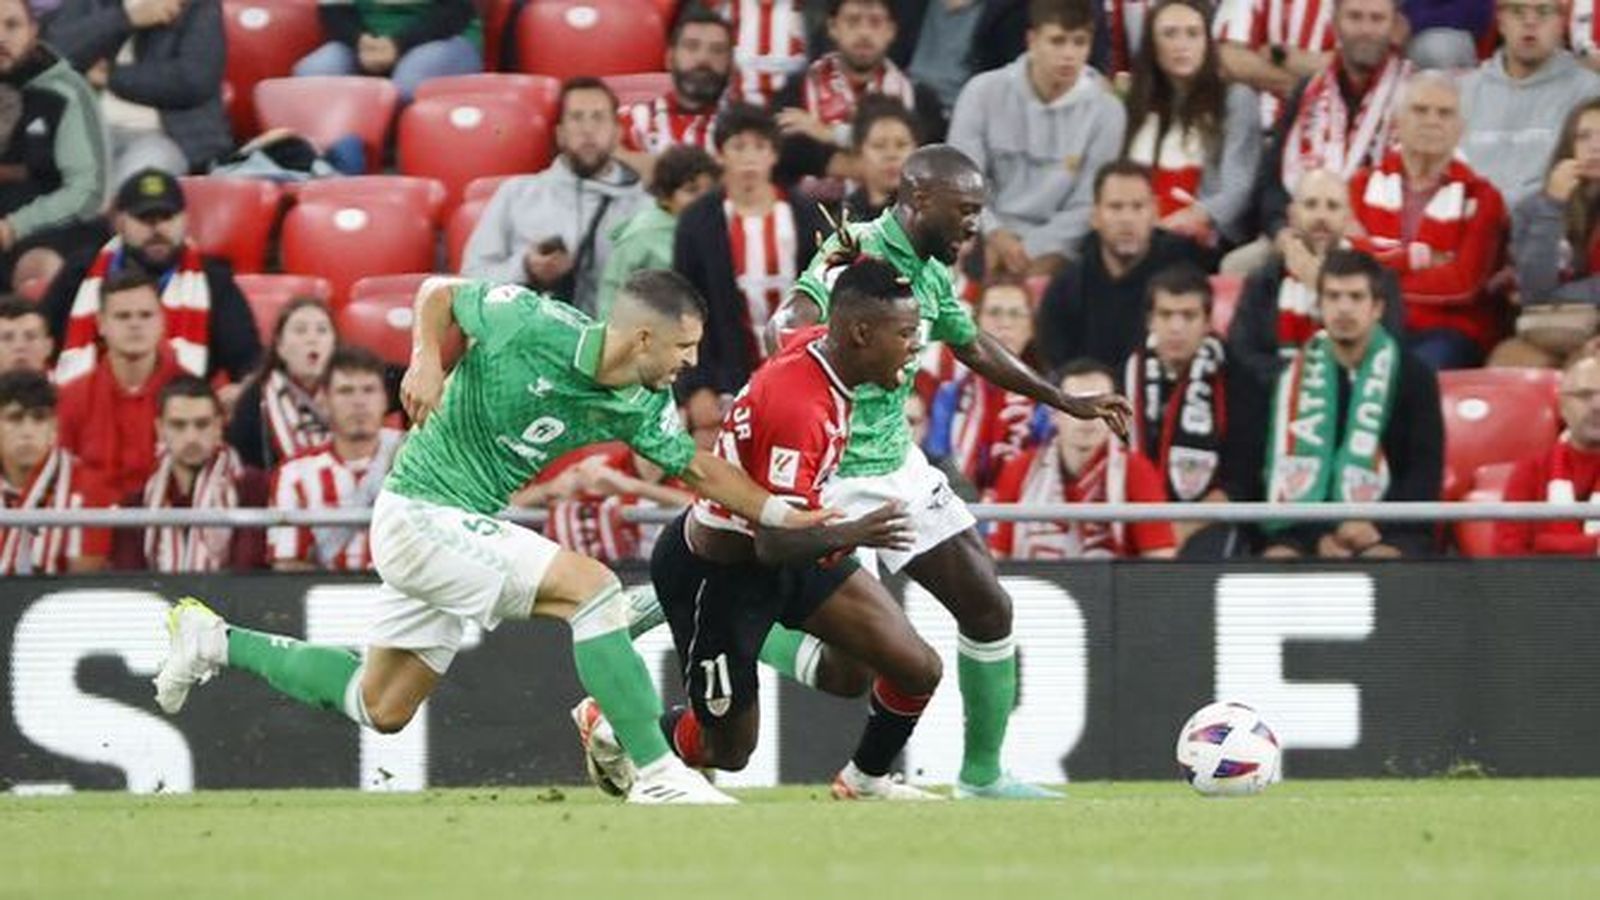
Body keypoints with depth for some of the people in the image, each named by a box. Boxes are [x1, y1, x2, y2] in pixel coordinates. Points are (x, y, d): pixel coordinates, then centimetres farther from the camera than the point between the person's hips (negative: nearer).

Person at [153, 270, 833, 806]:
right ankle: (658, 776, -19)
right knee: (592, 587, -21)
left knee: (379, 708, 18)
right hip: (422, 514, -8)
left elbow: (698, 469, 9)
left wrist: (781, 512, -1)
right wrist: (427, 358, -22)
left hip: (465, 528, 8)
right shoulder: (533, 323, -20)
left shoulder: (642, 406, -2)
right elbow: (438, 293, -6)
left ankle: (214, 642, 32)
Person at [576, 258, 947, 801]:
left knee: (918, 669, 1)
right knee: (728, 750, 7)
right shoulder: (797, 407, -35)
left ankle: (865, 780, 28)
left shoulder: (814, 346, -8)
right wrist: (849, 536, -45)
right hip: (714, 573, -9)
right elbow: (774, 545, -34)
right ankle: (608, 728, 34)